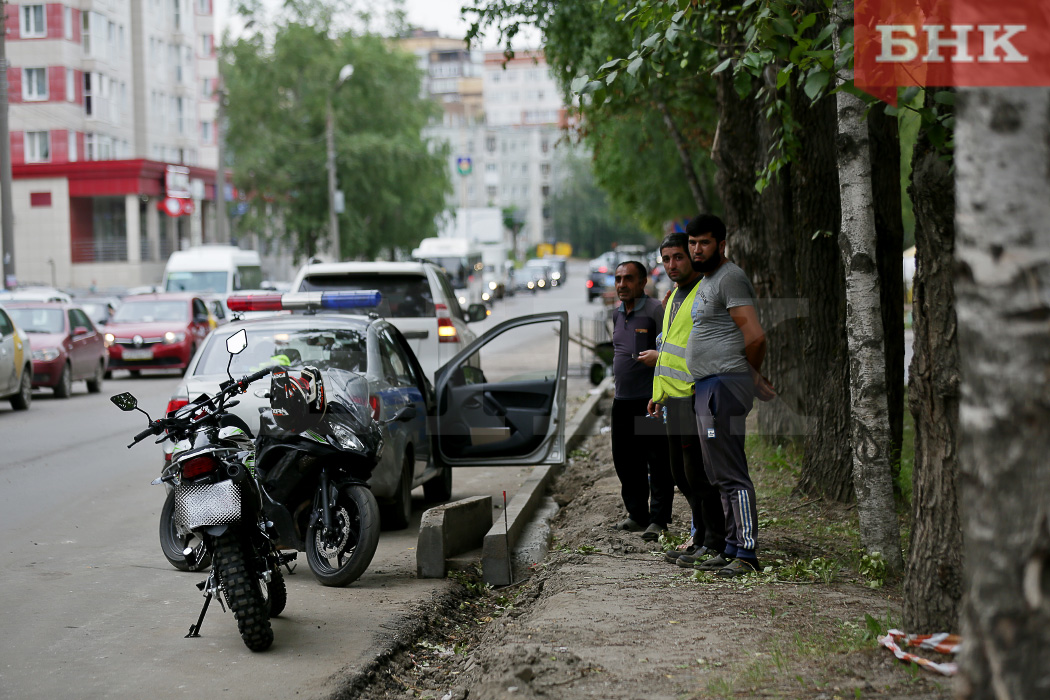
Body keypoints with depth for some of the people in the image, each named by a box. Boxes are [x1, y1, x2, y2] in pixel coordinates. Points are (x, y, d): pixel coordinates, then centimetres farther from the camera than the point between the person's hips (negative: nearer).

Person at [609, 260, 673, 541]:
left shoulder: (656, 311, -9)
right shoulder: (618, 314, 15)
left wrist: (659, 356, -29)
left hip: (651, 400, -8)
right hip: (623, 401, 8)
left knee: (657, 461, -5)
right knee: (625, 460, 12)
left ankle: (658, 519, -1)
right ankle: (638, 515, 23)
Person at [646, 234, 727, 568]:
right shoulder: (675, 296, 19)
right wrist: (661, 392, 24)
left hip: (696, 397, -10)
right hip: (675, 397, 10)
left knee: (698, 473, -8)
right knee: (681, 474, 13)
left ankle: (715, 543, -1)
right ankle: (701, 539, 21)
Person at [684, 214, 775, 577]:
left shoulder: (730, 278, -12)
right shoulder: (707, 281, 21)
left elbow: (755, 335, -20)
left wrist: (752, 374, -3)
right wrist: (752, 377, 21)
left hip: (724, 384, -11)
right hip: (707, 387, 11)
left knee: (732, 475, -12)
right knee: (722, 475, 14)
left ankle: (747, 554, -12)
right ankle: (733, 548, 20)